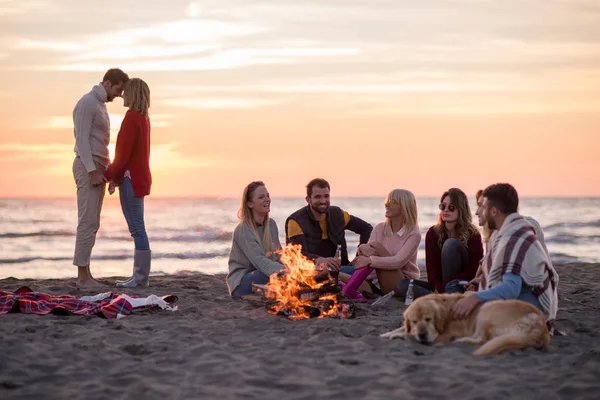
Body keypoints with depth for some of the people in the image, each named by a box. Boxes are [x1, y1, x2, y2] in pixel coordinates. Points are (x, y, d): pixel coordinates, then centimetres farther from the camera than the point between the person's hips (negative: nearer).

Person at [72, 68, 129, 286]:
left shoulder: (100, 105, 19)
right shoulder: (87, 103, -12)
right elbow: (82, 139, -18)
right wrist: (92, 171, -23)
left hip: (97, 168, 10)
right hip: (88, 167, -10)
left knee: (92, 223, 8)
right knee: (88, 222, -11)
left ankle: (85, 273, 10)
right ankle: (83, 275, -10)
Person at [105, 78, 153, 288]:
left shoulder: (131, 118, -15)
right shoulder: (143, 118, 15)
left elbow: (123, 154, -18)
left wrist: (109, 175, -7)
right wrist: (116, 177, 18)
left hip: (132, 179, -10)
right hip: (139, 177, 10)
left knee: (137, 229, -7)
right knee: (137, 229, 12)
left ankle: (140, 278, -4)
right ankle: (140, 276, 16)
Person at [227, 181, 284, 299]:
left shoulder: (271, 224, 8)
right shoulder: (242, 231, -15)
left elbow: (278, 255, 4)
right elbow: (259, 261, -28)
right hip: (241, 283, -6)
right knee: (276, 274, -33)